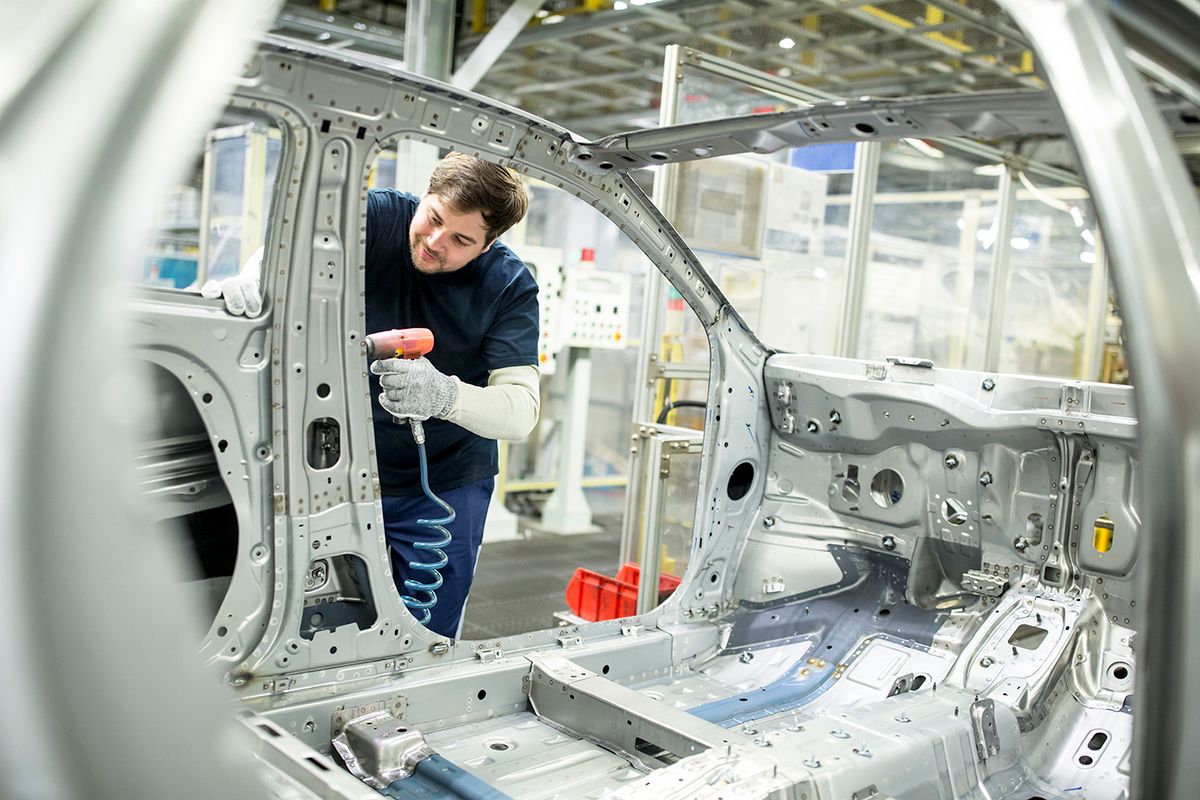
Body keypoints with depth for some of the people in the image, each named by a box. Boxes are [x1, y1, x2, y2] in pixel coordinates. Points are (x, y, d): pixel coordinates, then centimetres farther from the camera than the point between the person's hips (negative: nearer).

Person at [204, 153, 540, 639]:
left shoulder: (510, 287, -13)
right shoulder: (379, 216, -10)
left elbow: (522, 411, -21)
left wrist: (446, 395, -40)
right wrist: (255, 278, -46)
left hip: (446, 487, 0)